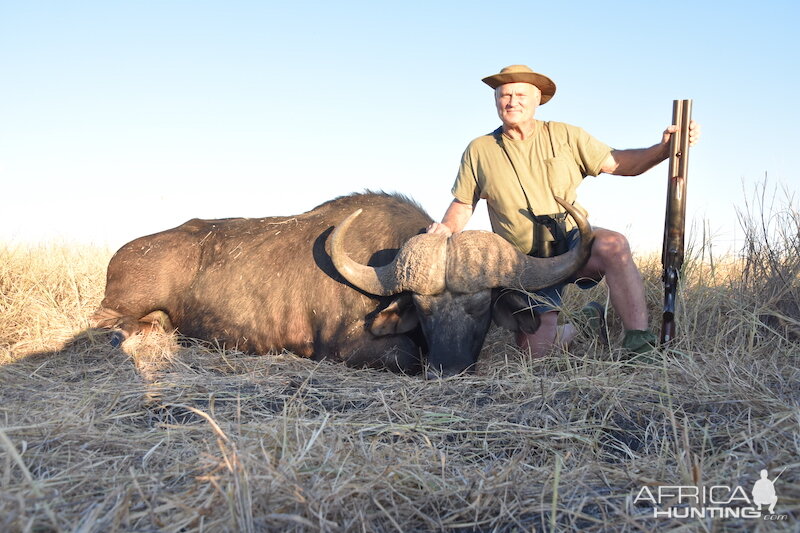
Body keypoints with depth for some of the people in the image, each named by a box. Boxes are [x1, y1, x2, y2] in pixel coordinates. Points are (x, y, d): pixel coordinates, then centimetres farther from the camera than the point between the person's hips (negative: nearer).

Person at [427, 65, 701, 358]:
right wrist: (446, 228, -14)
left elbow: (618, 163, 2)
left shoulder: (563, 135, 4)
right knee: (537, 347, -12)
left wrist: (663, 148, -14)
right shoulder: (479, 151, 4)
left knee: (612, 244, -36)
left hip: (575, 243, 0)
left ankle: (640, 343, -27)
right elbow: (462, 206, 7)